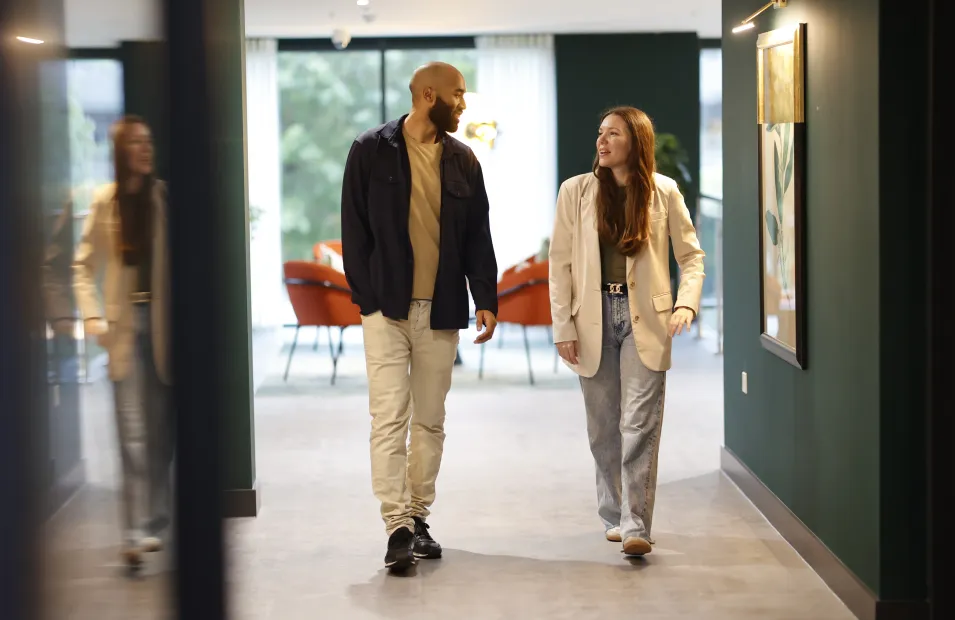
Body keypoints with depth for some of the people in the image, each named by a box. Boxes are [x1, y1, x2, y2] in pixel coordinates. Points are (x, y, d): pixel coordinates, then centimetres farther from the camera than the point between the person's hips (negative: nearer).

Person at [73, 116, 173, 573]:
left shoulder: (163, 197, 1)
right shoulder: (105, 202, 4)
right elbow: (84, 265, 8)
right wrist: (92, 316, -5)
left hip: (162, 323, 0)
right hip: (125, 324, 0)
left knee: (161, 429, 7)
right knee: (133, 432, -6)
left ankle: (154, 522, 20)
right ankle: (138, 531, -8)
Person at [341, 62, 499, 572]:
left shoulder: (462, 160, 9)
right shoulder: (371, 151, -1)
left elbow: (478, 236, 10)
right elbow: (354, 229, -1)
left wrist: (485, 298, 1)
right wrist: (366, 294, -7)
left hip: (441, 311, 4)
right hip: (388, 308, -4)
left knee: (430, 420, 8)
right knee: (390, 418, -8)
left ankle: (419, 517, 18)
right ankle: (397, 527, -9)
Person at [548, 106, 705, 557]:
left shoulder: (663, 192, 1)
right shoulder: (575, 191, 3)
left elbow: (691, 255, 7)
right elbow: (560, 263, 3)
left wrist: (685, 305, -10)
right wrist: (563, 327, -2)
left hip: (644, 320, -1)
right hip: (593, 318, 2)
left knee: (640, 426, -9)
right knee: (604, 429, 8)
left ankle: (636, 527, -10)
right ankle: (613, 516, 23)